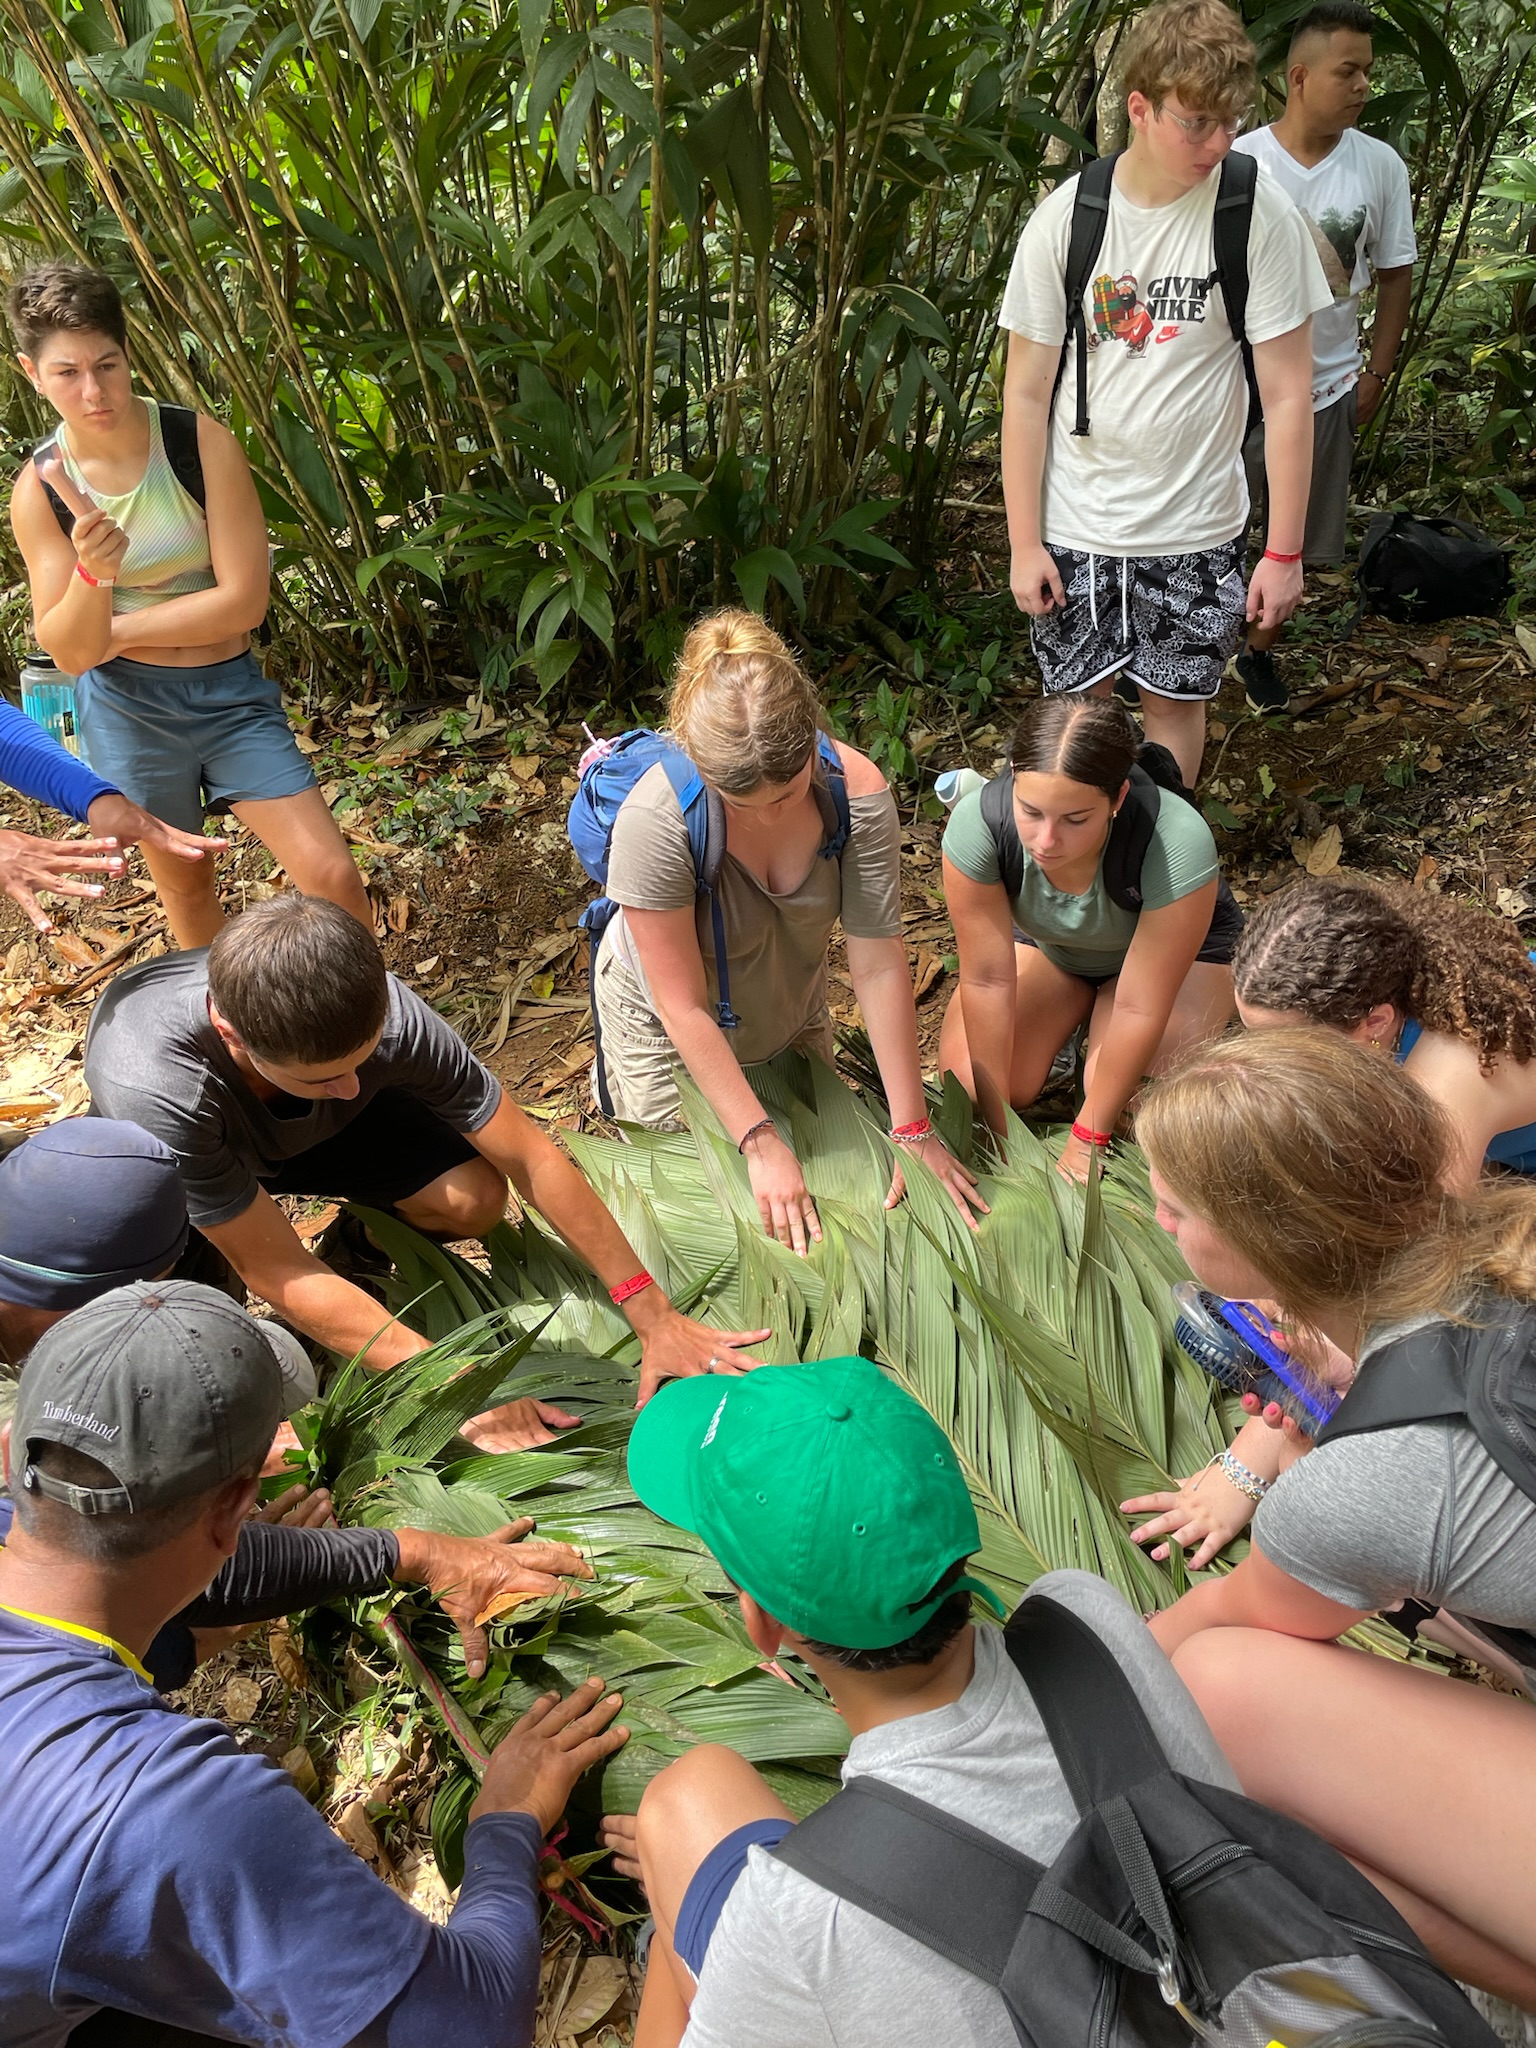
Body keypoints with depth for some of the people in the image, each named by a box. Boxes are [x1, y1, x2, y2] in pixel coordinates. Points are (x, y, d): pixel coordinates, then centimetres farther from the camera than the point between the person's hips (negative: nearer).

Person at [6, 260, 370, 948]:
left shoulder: (204, 442, -12)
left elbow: (244, 601, -16)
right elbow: (70, 651, -9)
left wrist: (115, 631, -11)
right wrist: (92, 573, -29)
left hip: (231, 694, -1)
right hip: (127, 711, 1)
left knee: (333, 877, -9)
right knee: (187, 888, 16)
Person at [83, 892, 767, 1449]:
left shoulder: (381, 1013, -38)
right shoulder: (153, 1090, -45)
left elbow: (531, 1157, -28)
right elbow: (274, 1273, -36)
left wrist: (654, 1316, -25)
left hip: (308, 1126, 2)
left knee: (474, 1199, -23)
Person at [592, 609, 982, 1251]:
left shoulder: (855, 790, -30)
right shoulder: (654, 821, -38)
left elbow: (879, 966, -27)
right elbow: (685, 1008, -31)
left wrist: (912, 1129, -24)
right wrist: (761, 1142, -30)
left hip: (789, 1004, 4)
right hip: (661, 1018, -3)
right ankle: (615, 1080, 31)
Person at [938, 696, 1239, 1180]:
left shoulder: (1177, 846, -40)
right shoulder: (976, 823, -34)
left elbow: (1140, 1008, -32)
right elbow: (987, 980, -27)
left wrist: (1085, 1141, -26)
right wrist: (996, 1130, -23)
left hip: (1168, 944, -2)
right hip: (1044, 944, 3)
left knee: (1132, 1103, -23)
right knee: (968, 1084, -13)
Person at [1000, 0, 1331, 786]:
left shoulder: (1258, 214, -9)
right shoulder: (1065, 217, -7)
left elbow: (1288, 396, -7)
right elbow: (1027, 394, -3)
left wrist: (1284, 550, -9)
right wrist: (1023, 542, -5)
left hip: (1196, 528, 0)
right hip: (1075, 524, 1)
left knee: (1176, 700, 11)